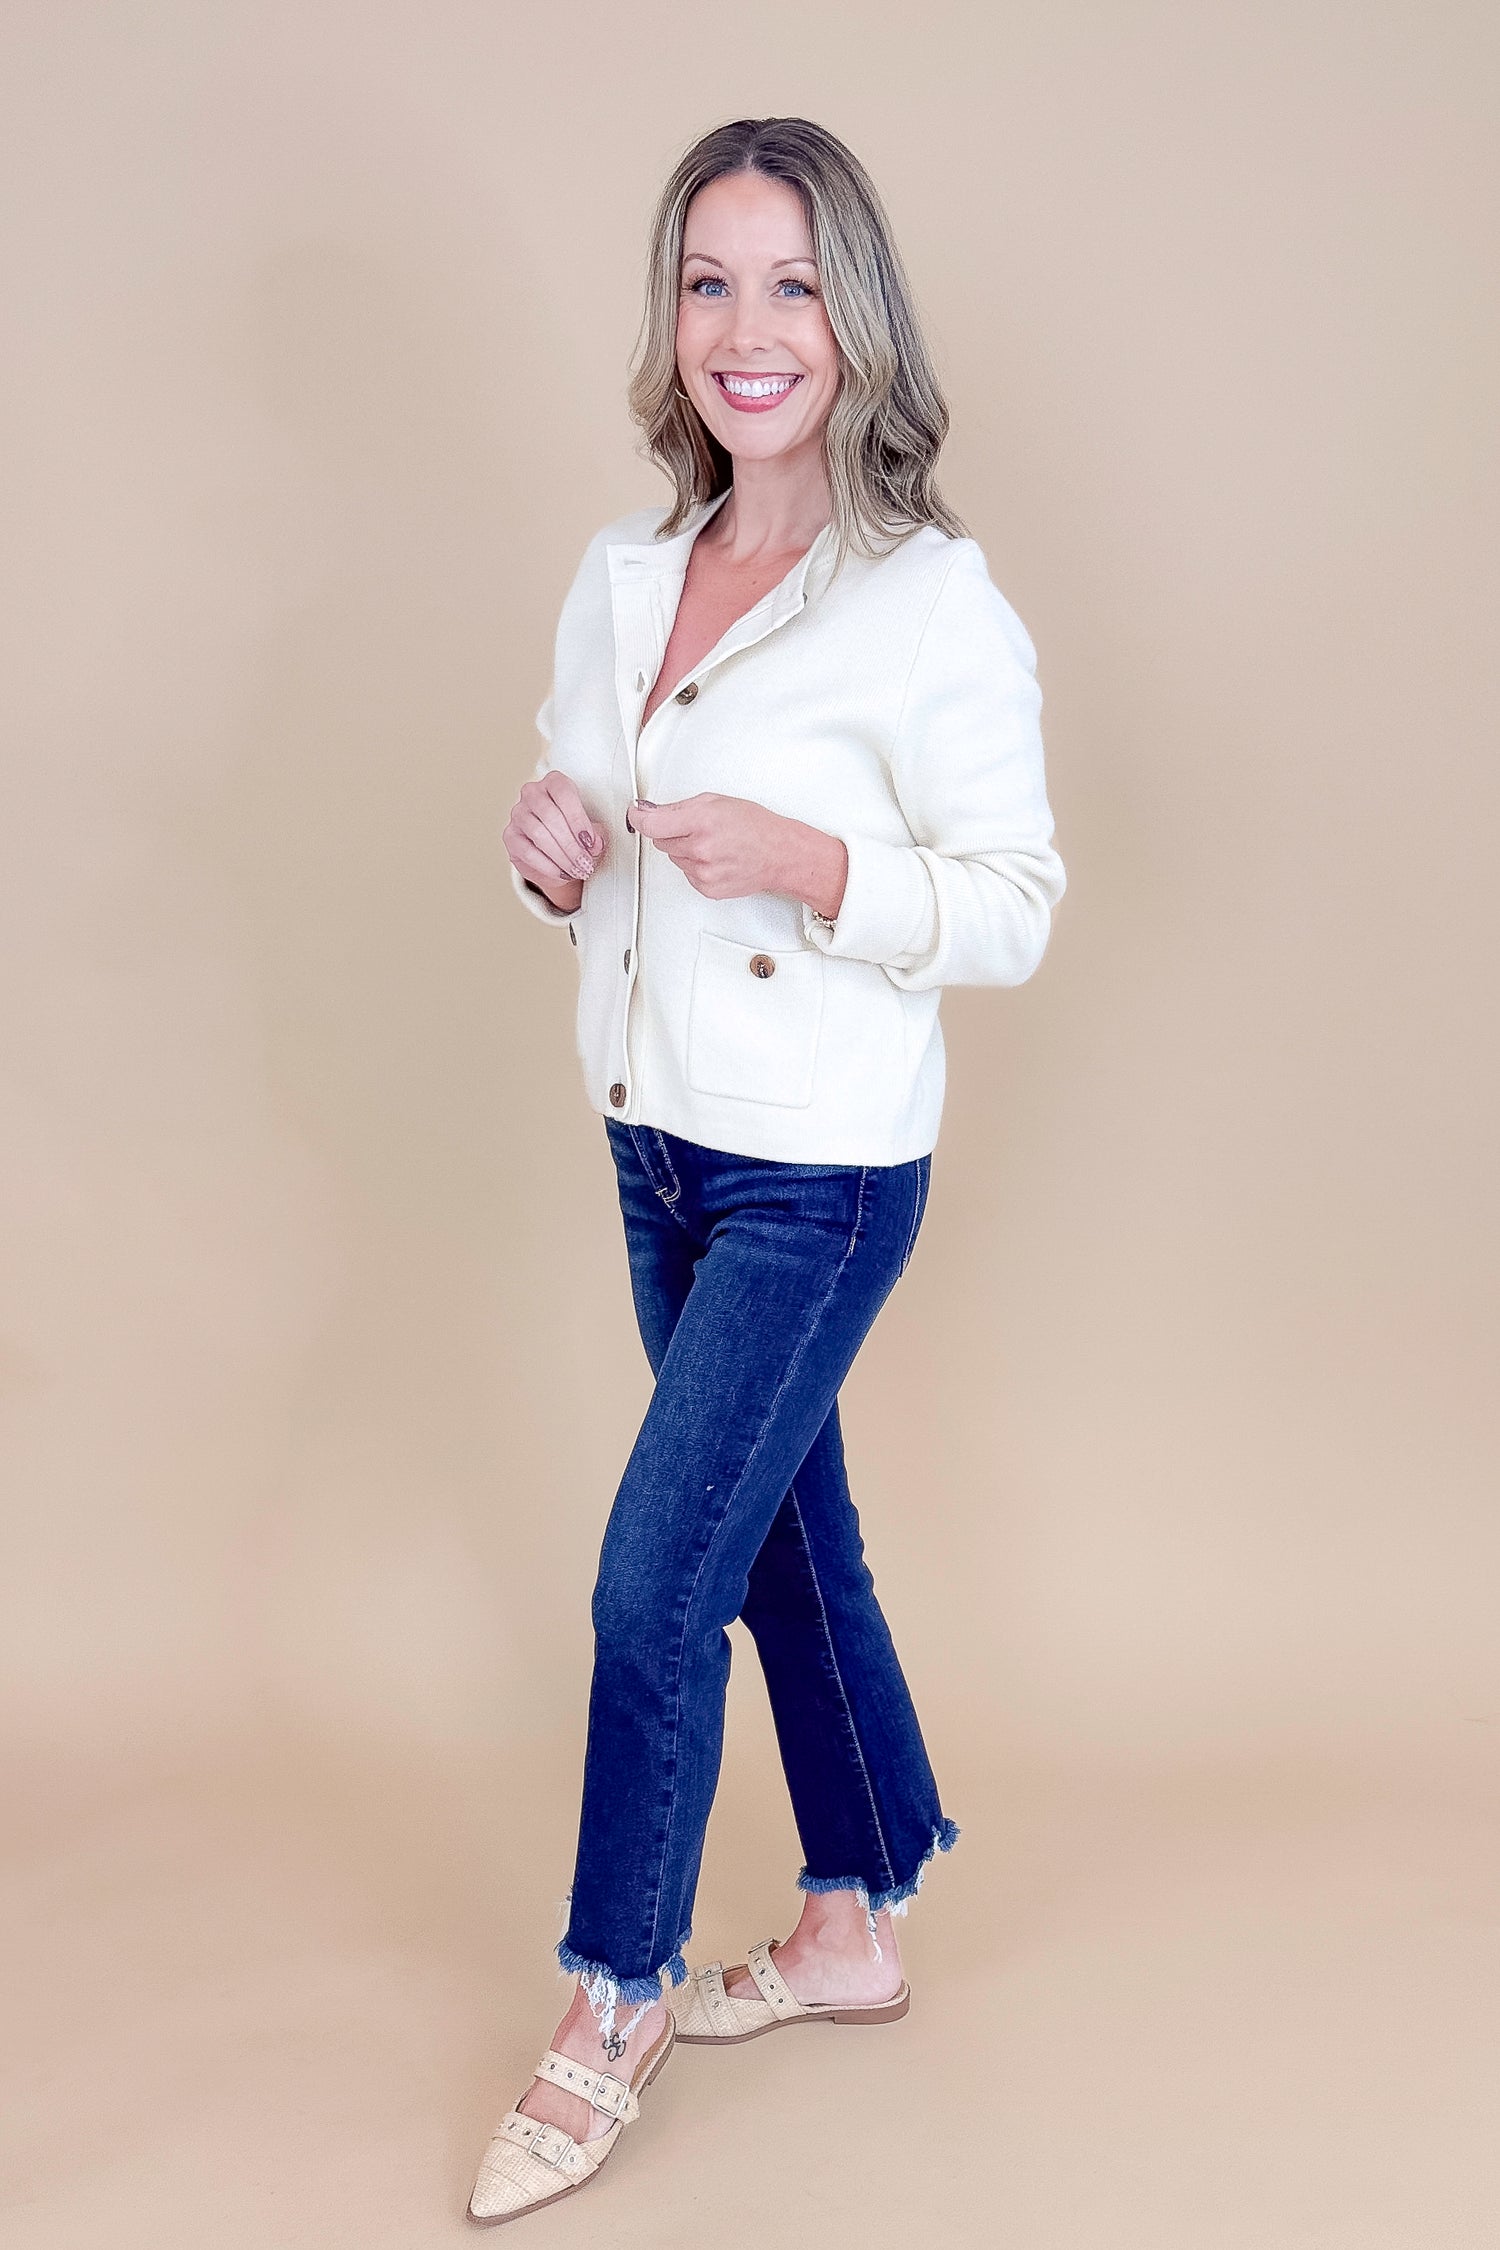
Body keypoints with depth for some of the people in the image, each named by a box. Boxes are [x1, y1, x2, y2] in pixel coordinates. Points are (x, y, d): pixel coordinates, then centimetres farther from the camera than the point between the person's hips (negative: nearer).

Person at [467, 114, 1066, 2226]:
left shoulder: (933, 605, -15)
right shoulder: (620, 577, 5)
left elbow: (1014, 908, -13)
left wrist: (807, 864, -27)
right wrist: (551, 854, -8)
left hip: (820, 1175, -7)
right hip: (659, 1145, 7)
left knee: (652, 1592, -3)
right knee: (789, 1549, 19)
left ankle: (612, 2020, 18)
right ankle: (855, 1928, 37)